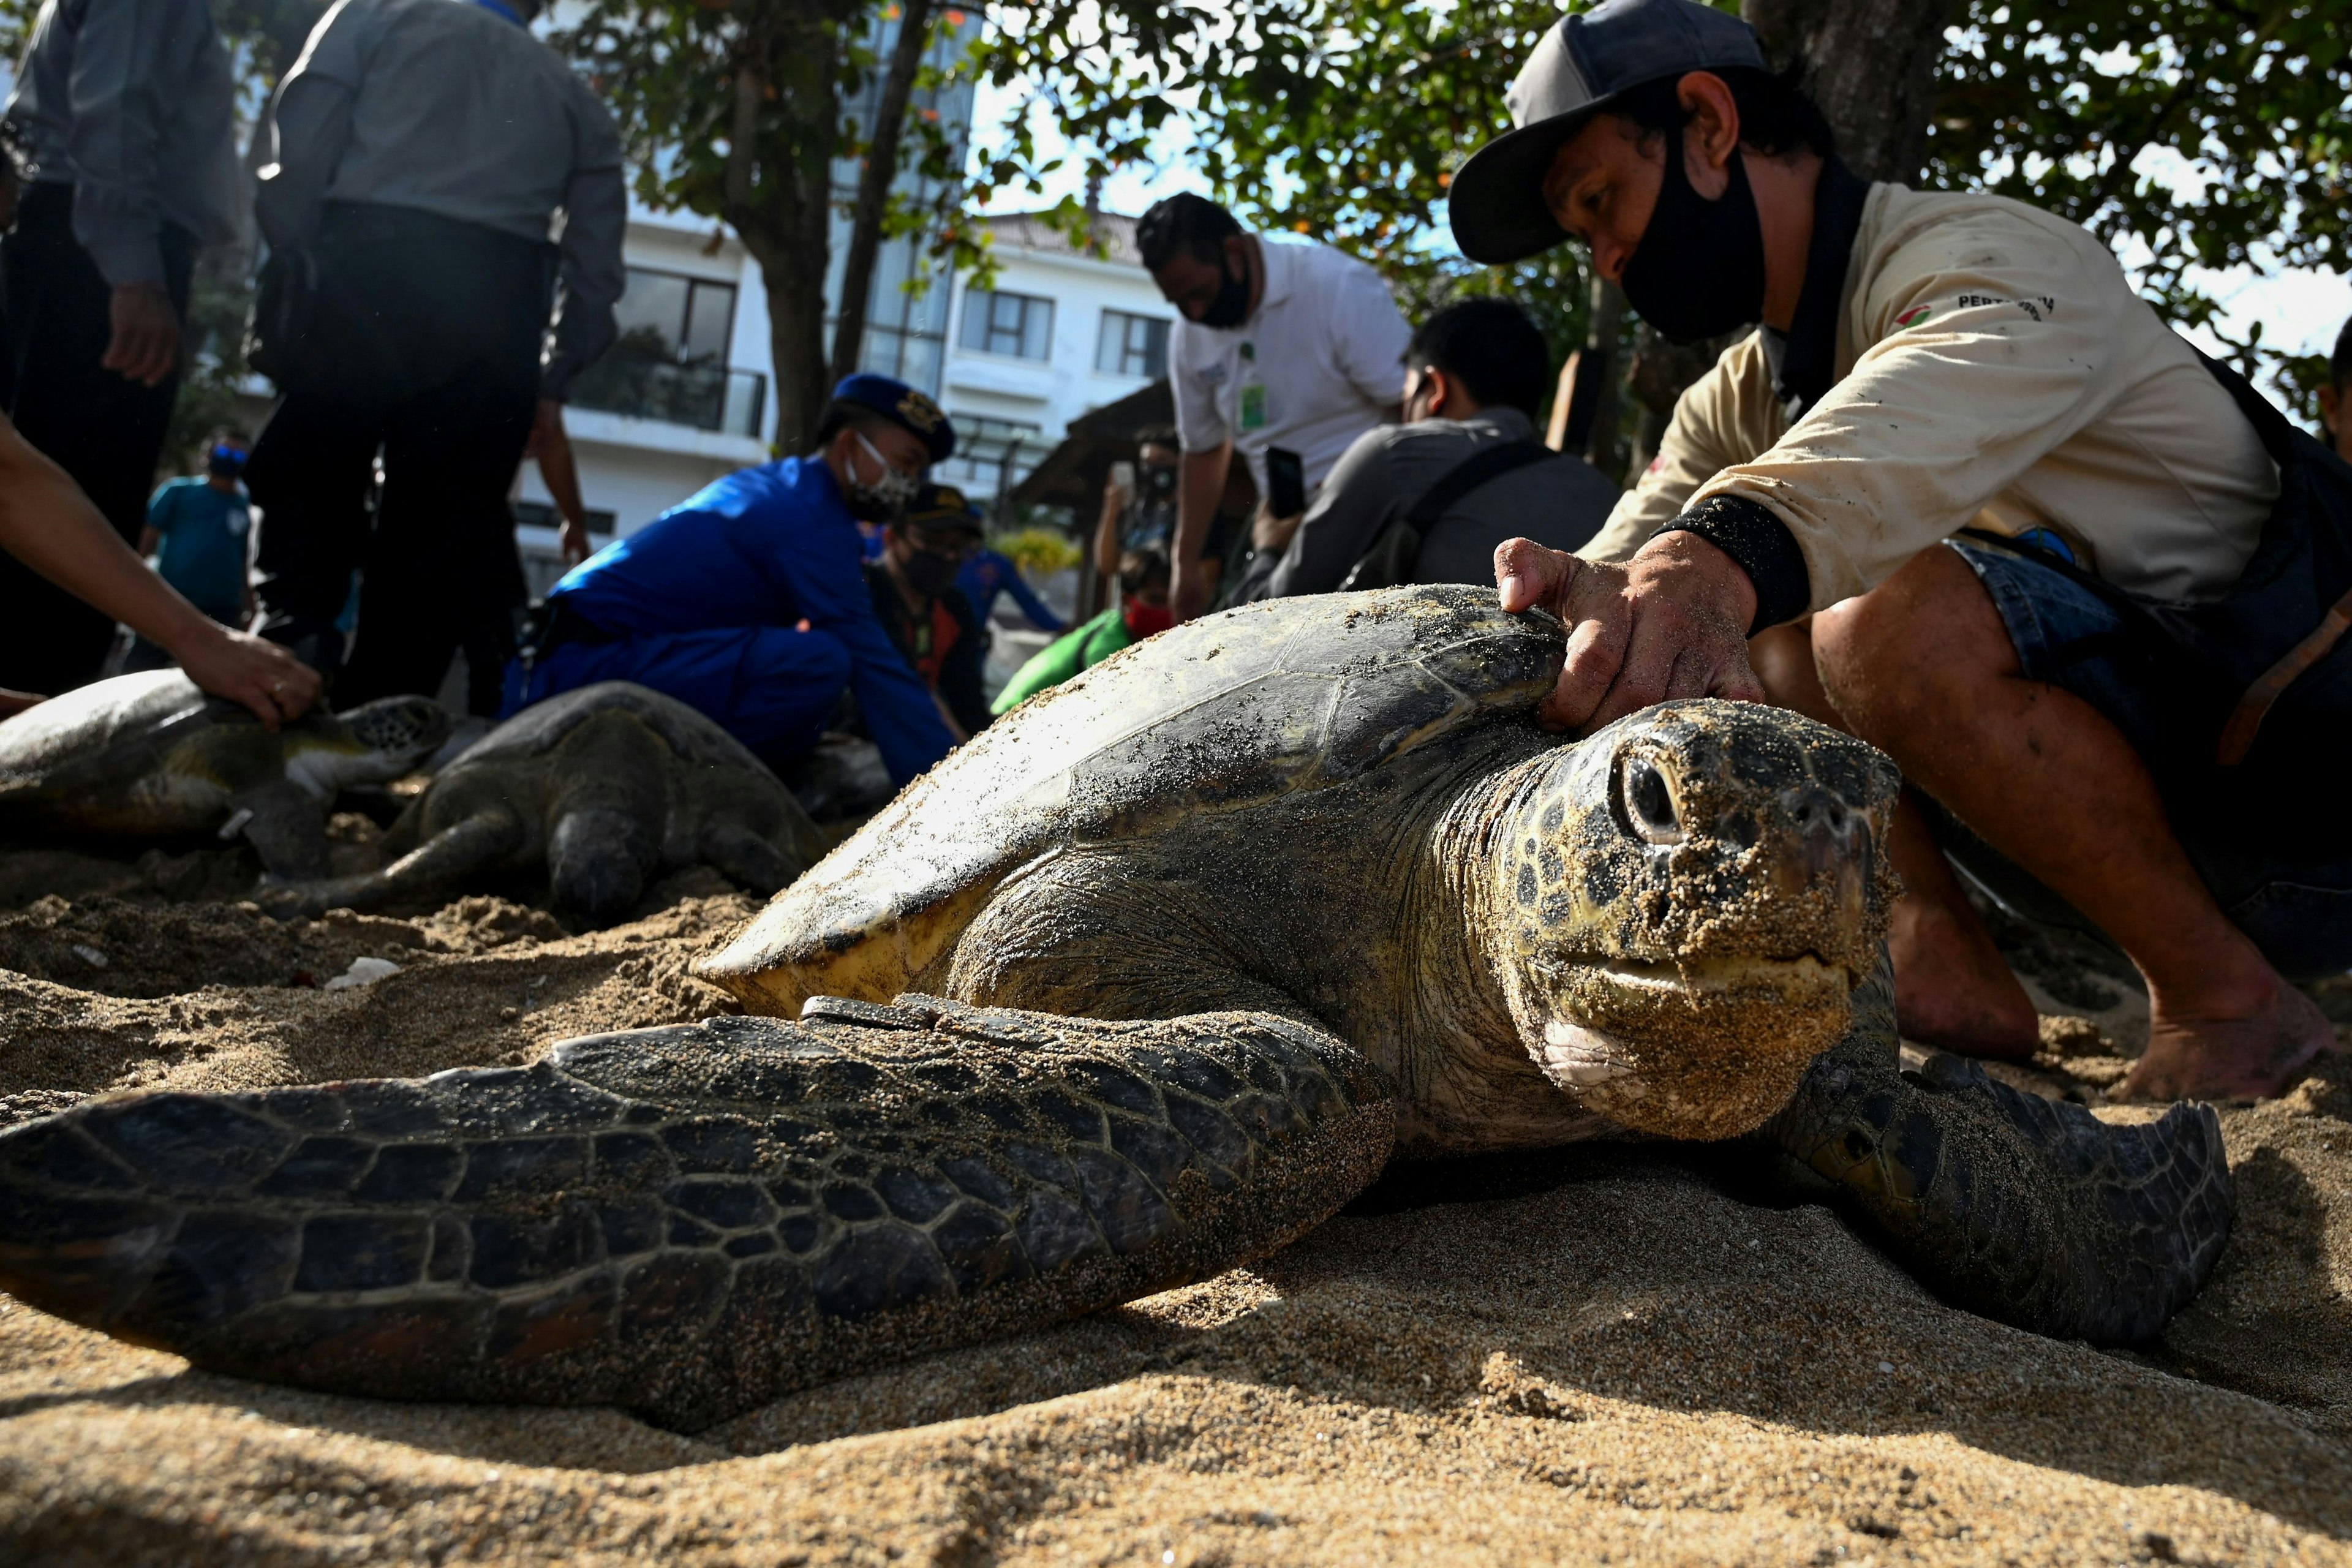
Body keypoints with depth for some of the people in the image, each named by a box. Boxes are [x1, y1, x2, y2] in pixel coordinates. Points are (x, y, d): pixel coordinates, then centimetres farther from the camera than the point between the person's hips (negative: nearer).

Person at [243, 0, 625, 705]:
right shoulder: (575, 97, 26)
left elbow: (298, 143, 4)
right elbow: (596, 262, 15)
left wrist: (293, 265, 7)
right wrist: (552, 379, 17)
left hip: (363, 268, -1)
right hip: (499, 305, 2)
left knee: (304, 480, 12)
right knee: (438, 533, 4)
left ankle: (292, 634, -12)